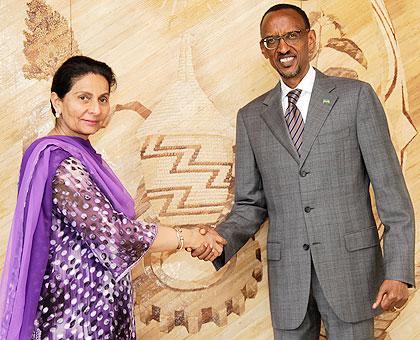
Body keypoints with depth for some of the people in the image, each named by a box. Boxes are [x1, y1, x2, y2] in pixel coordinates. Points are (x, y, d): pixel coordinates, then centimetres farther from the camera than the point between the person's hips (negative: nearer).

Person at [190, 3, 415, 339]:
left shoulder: (355, 96, 0)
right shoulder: (251, 117, 9)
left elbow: (390, 188, -3)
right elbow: (250, 204, 10)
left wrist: (399, 271, -10)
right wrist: (222, 238, -10)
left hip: (350, 264, -2)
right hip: (287, 272, 3)